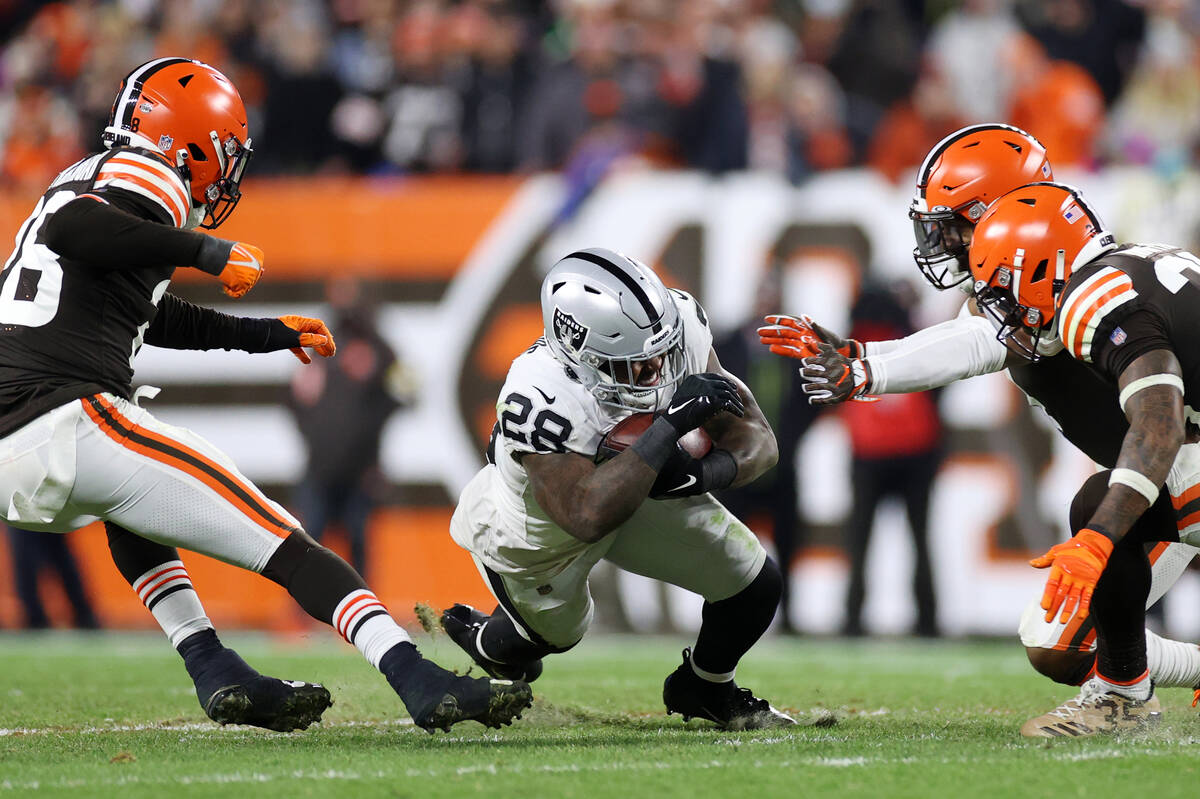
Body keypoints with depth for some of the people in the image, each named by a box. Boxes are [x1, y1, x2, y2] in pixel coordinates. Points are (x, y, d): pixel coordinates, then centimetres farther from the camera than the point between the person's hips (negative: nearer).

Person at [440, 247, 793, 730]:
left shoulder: (679, 329, -31)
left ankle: (704, 689, 33)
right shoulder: (542, 401, -48)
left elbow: (757, 440, -24)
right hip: (535, 534, -4)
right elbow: (587, 517, -56)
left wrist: (711, 471, -48)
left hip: (639, 488, 4)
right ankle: (487, 641, 61)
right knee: (557, 631, 22)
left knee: (757, 585, -1)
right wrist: (671, 424, -58)